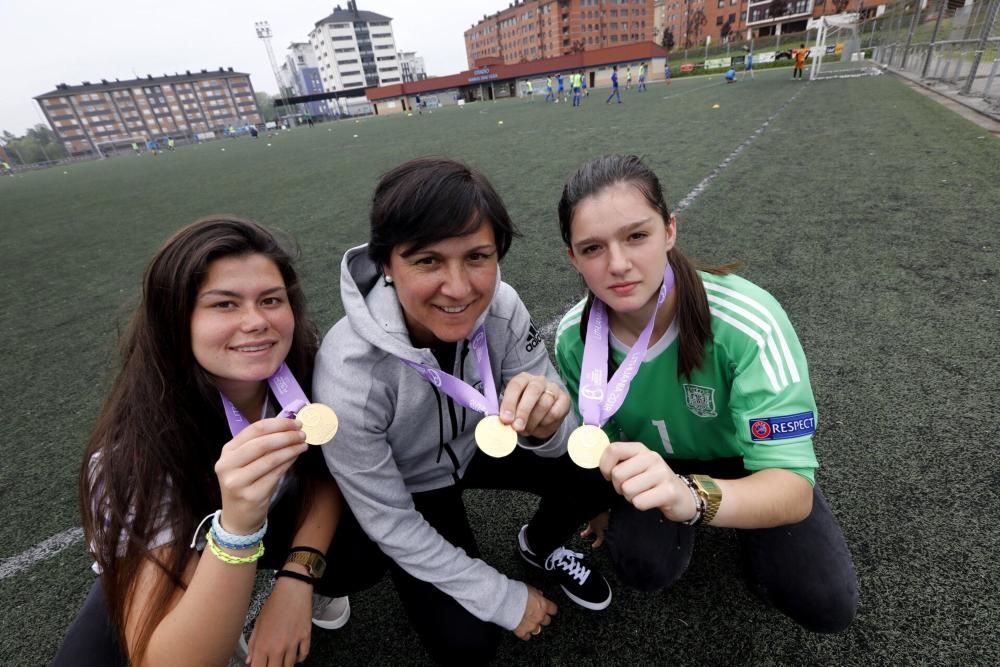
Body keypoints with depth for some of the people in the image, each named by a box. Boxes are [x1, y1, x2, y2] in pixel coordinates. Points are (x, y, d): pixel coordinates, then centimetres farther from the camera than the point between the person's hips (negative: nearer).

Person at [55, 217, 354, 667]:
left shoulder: (300, 364, -28)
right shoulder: (140, 449, -36)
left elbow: (326, 471, -11)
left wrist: (297, 578, -27)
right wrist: (237, 526, -53)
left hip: (272, 523, 2)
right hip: (168, 570, -1)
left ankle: (313, 583, 11)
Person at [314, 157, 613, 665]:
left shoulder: (500, 307, -27)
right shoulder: (349, 377, -36)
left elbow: (554, 440, -18)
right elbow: (390, 523, -22)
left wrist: (544, 422, -44)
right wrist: (504, 600, -13)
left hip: (477, 446, 3)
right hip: (408, 490, -2)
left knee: (599, 473, -15)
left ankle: (539, 546, 16)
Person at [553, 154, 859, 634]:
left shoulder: (749, 322, -35)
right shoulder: (574, 337, -24)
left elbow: (793, 490, -37)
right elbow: (591, 436, -4)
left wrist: (691, 497, -55)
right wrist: (602, 505, 2)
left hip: (750, 459, 0)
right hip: (654, 463, 1)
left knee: (826, 604, -16)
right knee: (643, 567, -24)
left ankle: (745, 531, 15)